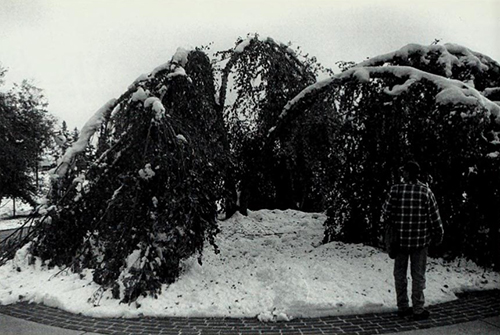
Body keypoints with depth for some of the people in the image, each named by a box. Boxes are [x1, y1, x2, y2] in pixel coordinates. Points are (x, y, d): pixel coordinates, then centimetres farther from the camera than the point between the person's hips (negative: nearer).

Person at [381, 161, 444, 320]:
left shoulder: (395, 190, -9)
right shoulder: (426, 191, -9)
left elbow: (386, 213, -5)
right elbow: (434, 217, -5)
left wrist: (390, 227, 15)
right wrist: (438, 235, 9)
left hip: (399, 239, 1)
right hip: (420, 240, -1)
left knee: (400, 273, 13)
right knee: (418, 274, 9)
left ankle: (402, 307, 21)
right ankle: (418, 310, 16)